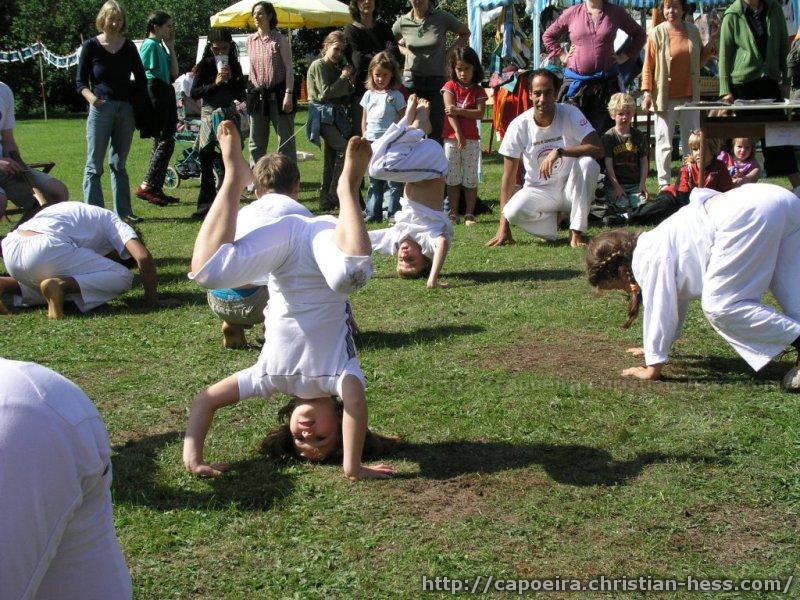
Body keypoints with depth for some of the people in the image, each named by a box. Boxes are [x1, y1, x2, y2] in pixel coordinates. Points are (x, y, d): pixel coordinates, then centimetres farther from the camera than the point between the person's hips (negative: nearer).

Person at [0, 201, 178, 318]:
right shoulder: (115, 223, 14)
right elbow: (143, 257, -2)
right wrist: (152, 299, 9)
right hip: (46, 250, -8)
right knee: (123, 278, 3)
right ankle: (59, 286, -17)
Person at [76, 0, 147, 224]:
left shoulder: (128, 46, 8)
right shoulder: (91, 46, 0)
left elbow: (141, 78, 16)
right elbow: (80, 81, 1)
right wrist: (90, 96, -19)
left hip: (126, 109, 4)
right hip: (100, 108, -3)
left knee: (119, 164, 11)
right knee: (94, 165, -4)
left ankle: (123, 212, 15)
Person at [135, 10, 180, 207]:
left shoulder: (161, 46, 17)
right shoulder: (150, 44, -9)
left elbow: (174, 73, 13)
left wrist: (171, 47, 13)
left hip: (165, 96, 10)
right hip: (155, 93, -10)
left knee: (162, 142, 10)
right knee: (165, 142, -13)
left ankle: (156, 190, 14)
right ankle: (146, 186, -13)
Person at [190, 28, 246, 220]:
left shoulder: (234, 66, 7)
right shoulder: (205, 65, 2)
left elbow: (241, 96, 6)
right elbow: (194, 93, -4)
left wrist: (231, 79, -9)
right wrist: (215, 83, -13)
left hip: (229, 113, 2)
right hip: (209, 115, -2)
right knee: (206, 159, -4)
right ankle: (206, 204, -2)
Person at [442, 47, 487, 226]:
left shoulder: (478, 90, 4)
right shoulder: (450, 86, 2)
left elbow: (480, 113, -9)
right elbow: (450, 111, -9)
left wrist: (459, 111, -21)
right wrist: (458, 134, -18)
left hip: (471, 139, 0)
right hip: (452, 138, 0)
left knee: (471, 178, 2)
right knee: (453, 178, 5)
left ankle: (470, 213, 7)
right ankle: (454, 213, 11)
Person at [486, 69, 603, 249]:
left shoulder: (570, 114, -14)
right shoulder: (519, 126, -13)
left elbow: (598, 149, -24)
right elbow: (509, 176, -11)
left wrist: (559, 151, -37)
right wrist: (503, 227, -15)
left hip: (569, 187, 0)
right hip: (538, 191, 0)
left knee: (588, 163, -31)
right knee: (513, 211, -31)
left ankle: (576, 233, -18)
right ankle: (552, 220, 4)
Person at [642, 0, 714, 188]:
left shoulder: (693, 31, 7)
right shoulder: (656, 33, -5)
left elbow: (699, 61, 17)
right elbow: (648, 66, -5)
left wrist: (710, 48, -1)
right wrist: (647, 92, -11)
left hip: (690, 96, 4)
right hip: (665, 98, -4)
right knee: (664, 142, 1)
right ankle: (664, 184, 8)